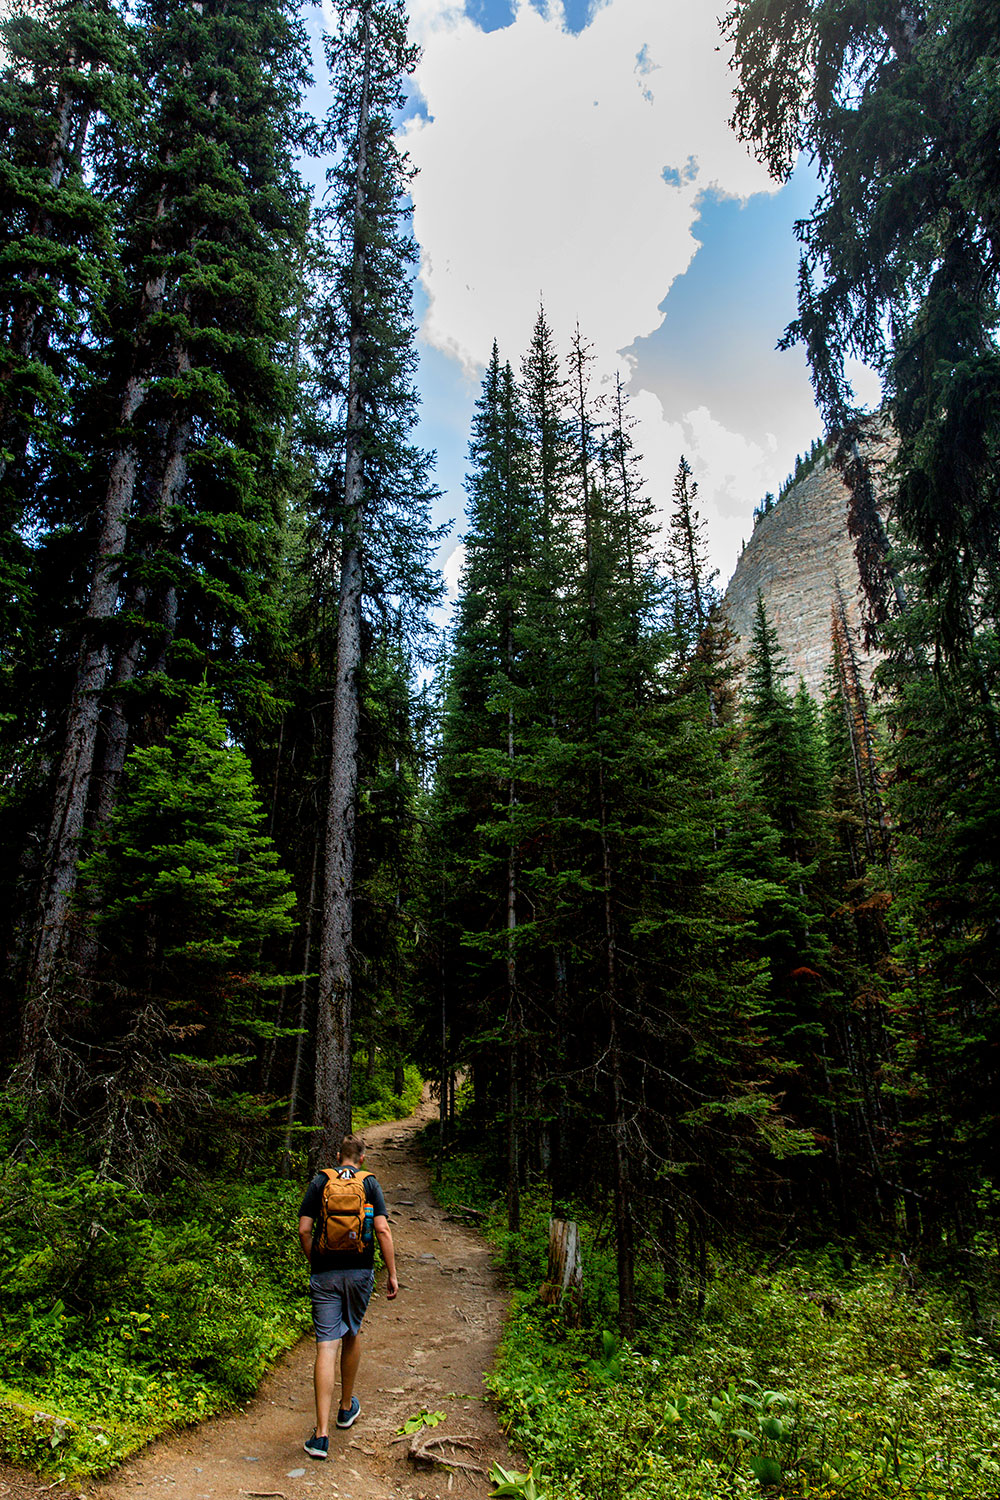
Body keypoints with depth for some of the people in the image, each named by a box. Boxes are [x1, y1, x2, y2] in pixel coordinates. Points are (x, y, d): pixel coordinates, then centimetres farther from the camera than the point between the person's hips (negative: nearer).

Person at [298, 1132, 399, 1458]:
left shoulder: (319, 1181, 1)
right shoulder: (369, 1183, 0)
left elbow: (304, 1229, -3)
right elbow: (382, 1230, -7)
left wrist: (314, 1263, 13)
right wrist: (392, 1274, -2)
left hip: (324, 1274, -1)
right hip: (360, 1272, 1)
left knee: (326, 1346, -1)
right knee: (352, 1336, 21)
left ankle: (321, 1433, -5)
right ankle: (347, 1407, 37)